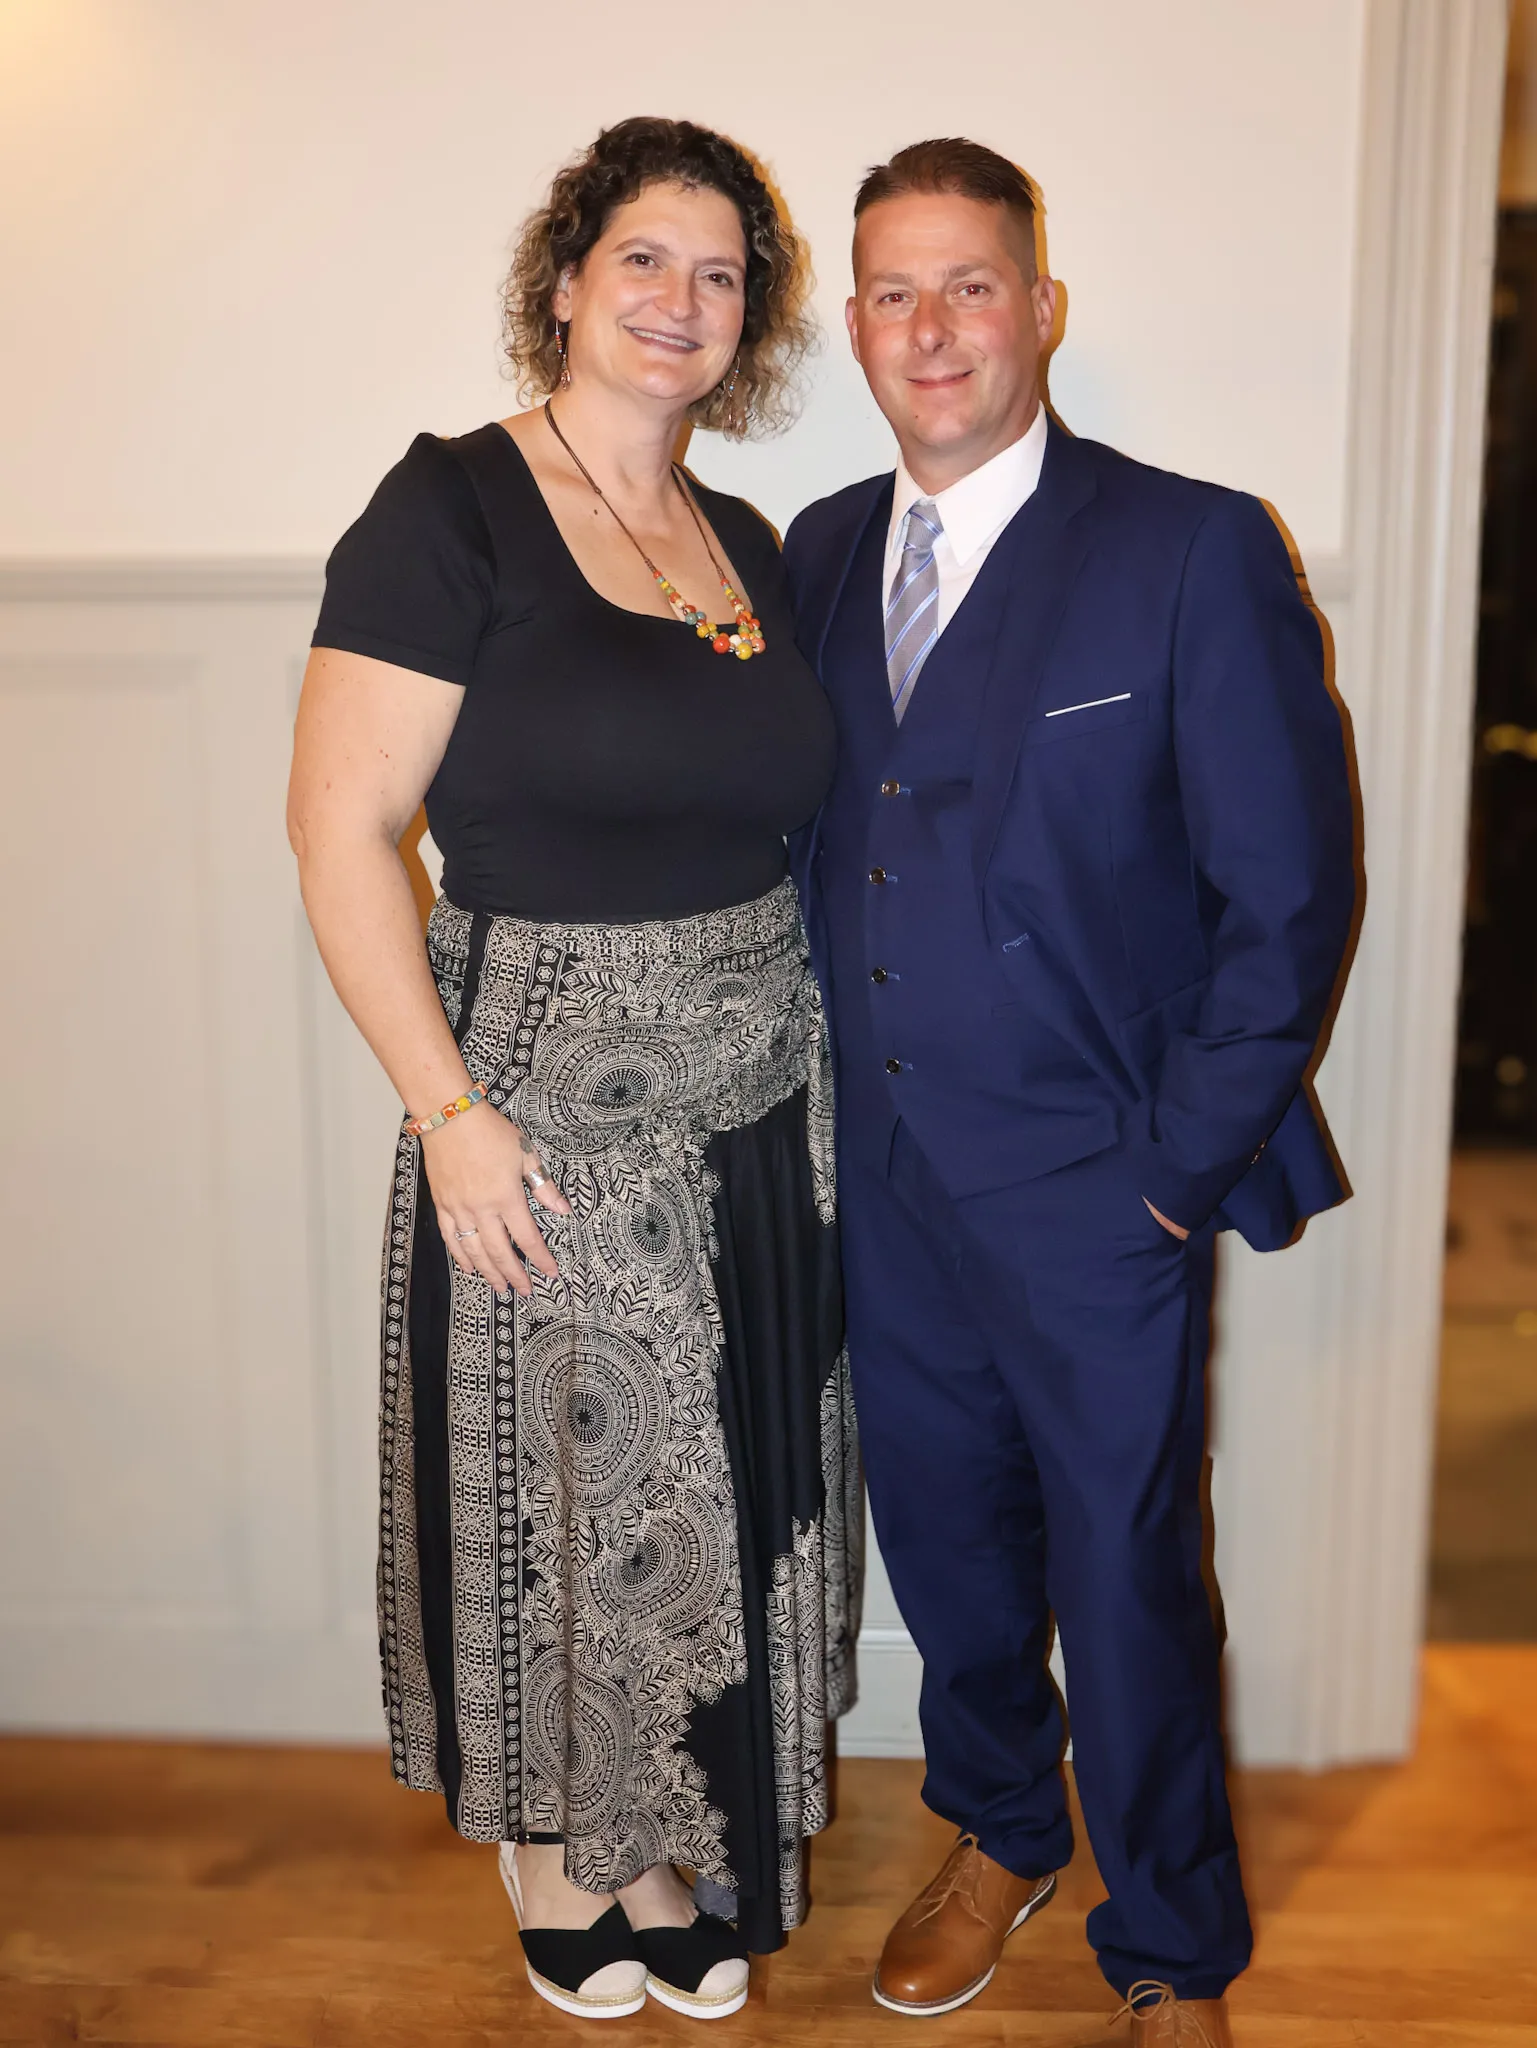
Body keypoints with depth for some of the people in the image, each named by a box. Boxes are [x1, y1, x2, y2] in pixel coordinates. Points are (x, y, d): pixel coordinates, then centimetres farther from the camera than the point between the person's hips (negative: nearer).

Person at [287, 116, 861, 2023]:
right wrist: (448, 1111, -17)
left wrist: (799, 1034, 6)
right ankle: (549, 1838, 38)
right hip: (547, 1109, -6)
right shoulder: (452, 509, -10)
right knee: (561, 1484, 11)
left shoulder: (745, 546, 9)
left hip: (760, 1107, 6)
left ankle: (677, 1835, 40)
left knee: (722, 1488, 16)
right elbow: (338, 826, -14)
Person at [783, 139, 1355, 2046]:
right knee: (944, 1539, 20)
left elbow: (1290, 893, -10)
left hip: (1095, 1192, -4)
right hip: (885, 1175, 5)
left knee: (1126, 1584, 10)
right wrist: (841, 1101, 4)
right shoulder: (817, 552, 6)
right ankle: (998, 1833, 48)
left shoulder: (1197, 551, -10)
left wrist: (1179, 1163, -11)